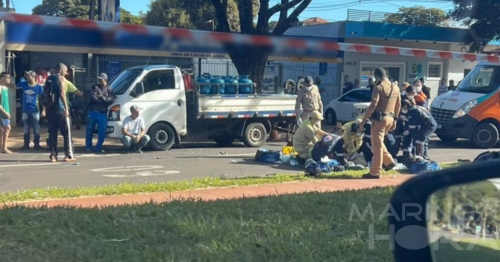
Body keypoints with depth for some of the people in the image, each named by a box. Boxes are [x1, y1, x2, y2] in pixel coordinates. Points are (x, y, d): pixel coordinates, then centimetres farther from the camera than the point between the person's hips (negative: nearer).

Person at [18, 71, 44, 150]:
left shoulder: (39, 87, -7)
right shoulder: (23, 84, 0)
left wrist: (43, 110, -6)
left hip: (35, 111, -3)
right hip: (25, 111, 3)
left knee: (36, 128, 4)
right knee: (26, 128, 9)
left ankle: (36, 144, 13)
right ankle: (26, 144, 18)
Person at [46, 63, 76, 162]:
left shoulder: (49, 79, 16)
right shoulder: (61, 78, -6)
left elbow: (45, 94, 18)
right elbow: (62, 94, -16)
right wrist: (66, 108, -16)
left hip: (50, 109, 7)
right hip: (60, 109, -7)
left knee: (52, 133, 7)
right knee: (67, 133, 0)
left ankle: (53, 155, 5)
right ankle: (69, 155, 0)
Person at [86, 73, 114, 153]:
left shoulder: (108, 90, 15)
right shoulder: (95, 87, 7)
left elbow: (110, 100, -2)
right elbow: (93, 98, -9)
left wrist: (101, 97, -9)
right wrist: (104, 100, -3)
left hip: (103, 113, 2)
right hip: (92, 112, -2)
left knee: (102, 132, -2)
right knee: (90, 131, 2)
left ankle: (98, 148, 10)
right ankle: (88, 147, 12)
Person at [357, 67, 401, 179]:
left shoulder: (379, 87, -13)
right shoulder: (395, 88, 12)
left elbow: (373, 105, -21)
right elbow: (398, 105, 17)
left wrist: (363, 122, -21)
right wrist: (395, 119, 25)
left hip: (379, 118, -8)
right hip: (390, 118, 8)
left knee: (377, 145, -3)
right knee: (379, 142, 25)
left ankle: (375, 172, 0)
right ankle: (389, 161, 22)